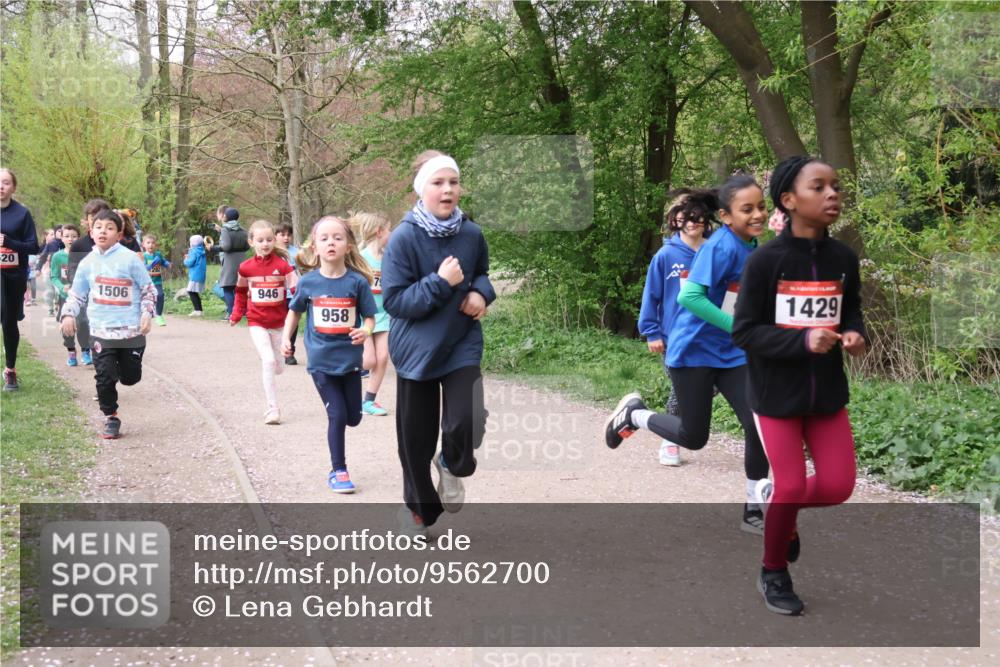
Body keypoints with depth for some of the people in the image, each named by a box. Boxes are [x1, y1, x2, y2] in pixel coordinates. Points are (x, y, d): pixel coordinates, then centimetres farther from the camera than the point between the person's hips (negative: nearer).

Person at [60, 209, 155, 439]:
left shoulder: (130, 258, -6)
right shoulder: (87, 263, 4)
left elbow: (148, 289, 0)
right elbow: (76, 294, 14)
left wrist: (147, 313, -11)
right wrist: (68, 314, -1)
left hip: (131, 329, -2)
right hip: (101, 330, 2)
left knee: (130, 377, 7)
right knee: (105, 377, -3)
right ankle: (111, 418, 12)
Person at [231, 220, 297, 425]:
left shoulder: (282, 264, -9)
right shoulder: (246, 267, -3)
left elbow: (296, 288, -16)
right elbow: (241, 292, 12)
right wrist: (236, 315, 11)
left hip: (278, 322, 1)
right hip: (257, 323, -1)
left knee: (277, 367, 11)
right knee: (268, 361, -16)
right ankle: (272, 409, -10)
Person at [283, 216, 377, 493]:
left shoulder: (357, 281, -8)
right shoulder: (308, 282, -4)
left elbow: (369, 316, -2)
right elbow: (294, 311, 12)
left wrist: (365, 331, -23)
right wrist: (286, 337, 1)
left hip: (350, 359, 1)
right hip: (321, 360, -1)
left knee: (353, 417, 8)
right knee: (337, 415, -3)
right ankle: (338, 470, 13)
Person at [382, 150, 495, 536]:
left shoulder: (471, 234, -5)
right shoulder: (404, 238, -16)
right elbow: (394, 301, -16)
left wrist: (481, 293, -7)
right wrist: (440, 282, -26)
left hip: (462, 345, 2)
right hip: (416, 350, -2)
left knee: (467, 424, -16)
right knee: (416, 436, 9)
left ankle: (452, 465, 20)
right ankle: (420, 506, 33)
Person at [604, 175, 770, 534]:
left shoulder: (752, 248, 4)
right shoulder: (720, 247, -21)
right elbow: (689, 296, -31)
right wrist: (738, 327, -31)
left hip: (732, 353, 7)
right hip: (693, 352, -7)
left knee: (759, 425, -4)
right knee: (693, 437, 2)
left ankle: (753, 511, 9)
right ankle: (633, 414, 29)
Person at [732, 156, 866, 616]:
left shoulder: (844, 259, -2)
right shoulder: (765, 261, -16)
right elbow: (744, 332, -14)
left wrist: (855, 335, -10)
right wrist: (803, 340, -26)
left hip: (828, 392, 4)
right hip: (776, 393, -4)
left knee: (838, 486, 3)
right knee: (791, 485, 0)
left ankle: (776, 503, 36)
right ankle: (774, 574, 25)